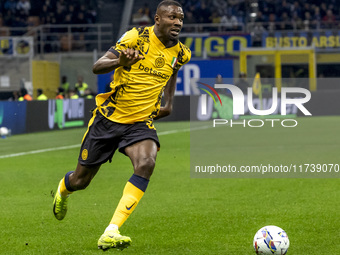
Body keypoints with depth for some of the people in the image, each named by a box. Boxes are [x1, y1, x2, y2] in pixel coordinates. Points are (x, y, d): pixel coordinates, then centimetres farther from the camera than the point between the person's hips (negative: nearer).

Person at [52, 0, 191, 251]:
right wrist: (120, 61, -39)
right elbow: (97, 67, -19)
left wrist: (169, 103, 16)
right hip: (109, 117, -2)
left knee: (146, 164, -30)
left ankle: (111, 233, -30)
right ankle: (63, 190, 50)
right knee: (81, 180, 8)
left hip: (141, 122, 2)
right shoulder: (137, 36, -14)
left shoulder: (181, 53, 1)